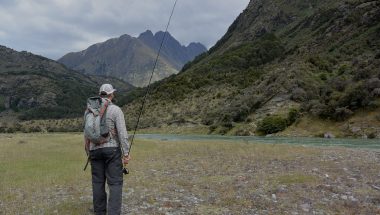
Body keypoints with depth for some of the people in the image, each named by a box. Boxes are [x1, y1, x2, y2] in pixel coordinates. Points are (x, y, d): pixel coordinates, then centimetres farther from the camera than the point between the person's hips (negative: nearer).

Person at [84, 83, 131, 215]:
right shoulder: (116, 110, -8)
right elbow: (122, 133, -15)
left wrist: (88, 152, 21)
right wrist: (126, 153, -13)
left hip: (95, 150, 5)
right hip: (112, 150, -5)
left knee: (98, 183, 11)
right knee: (115, 183, -3)